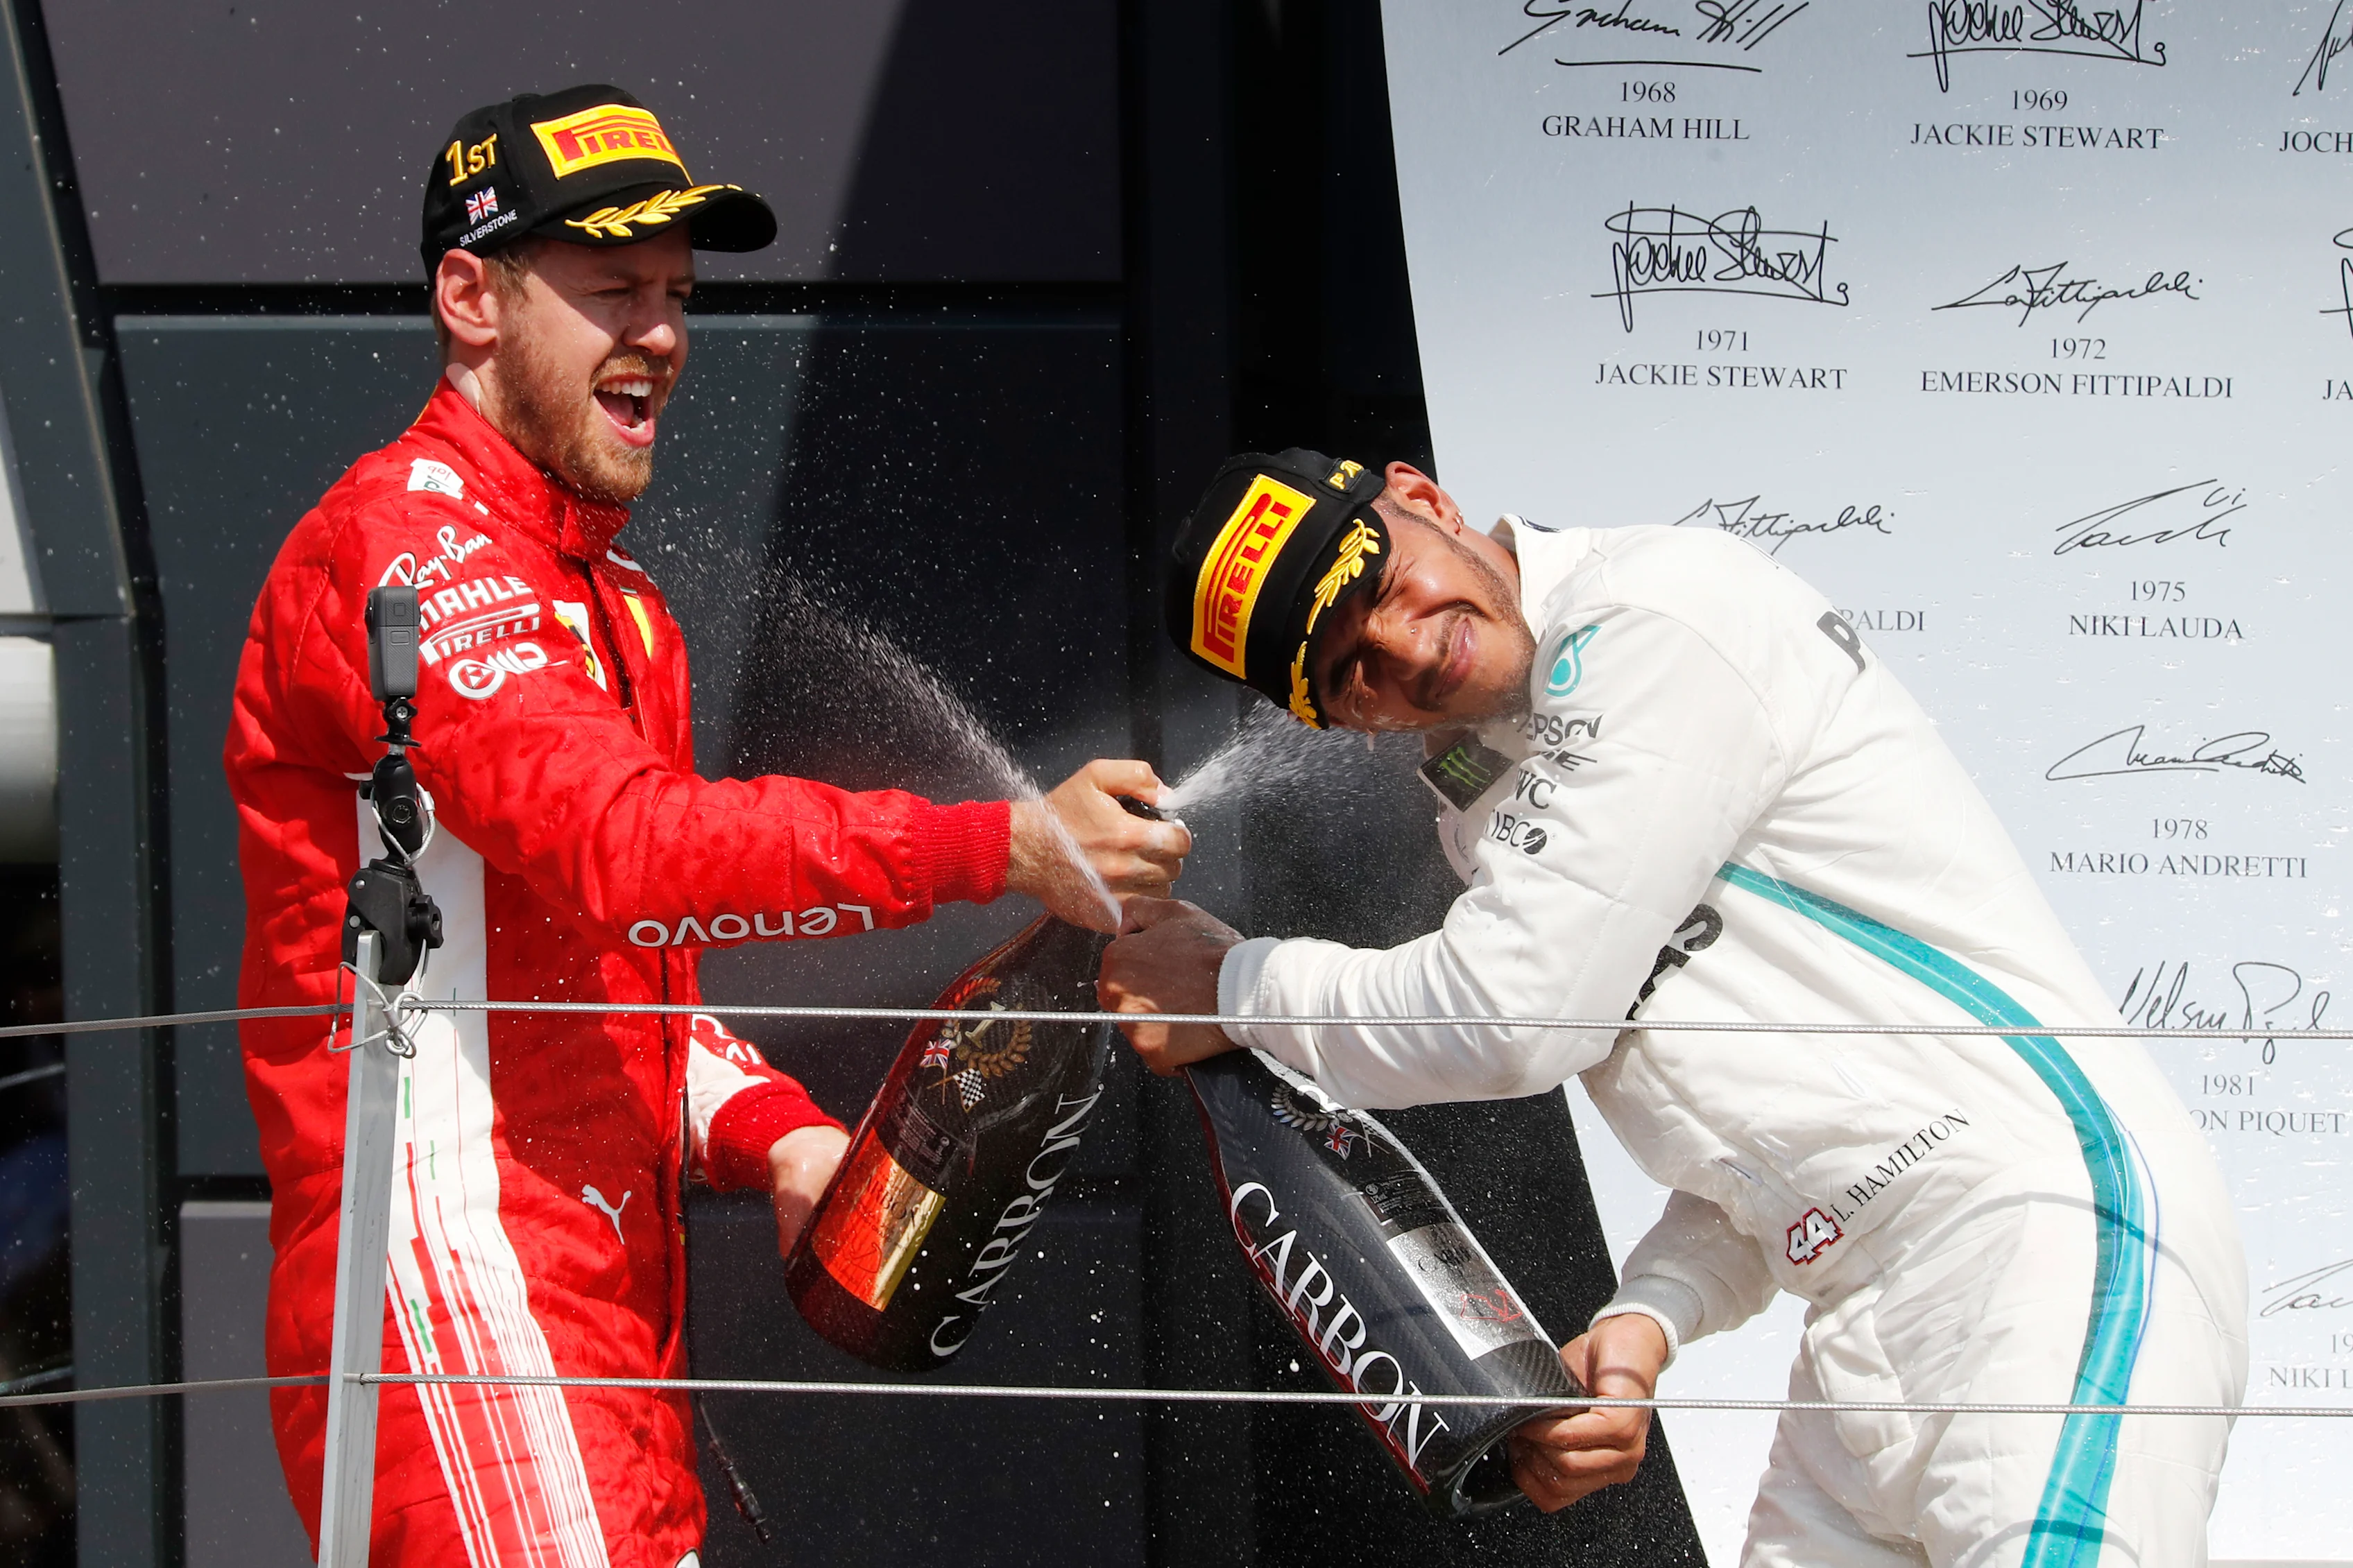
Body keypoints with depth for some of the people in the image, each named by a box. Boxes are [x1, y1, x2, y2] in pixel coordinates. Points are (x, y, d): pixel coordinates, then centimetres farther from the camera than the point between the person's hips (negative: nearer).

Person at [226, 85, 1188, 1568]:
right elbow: (620, 842, -23)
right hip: (459, 1288, -10)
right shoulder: (407, 543, -9)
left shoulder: (618, 608, 25)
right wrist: (1003, 848, -28)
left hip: (606, 1330, 10)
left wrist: (769, 1134, 4)